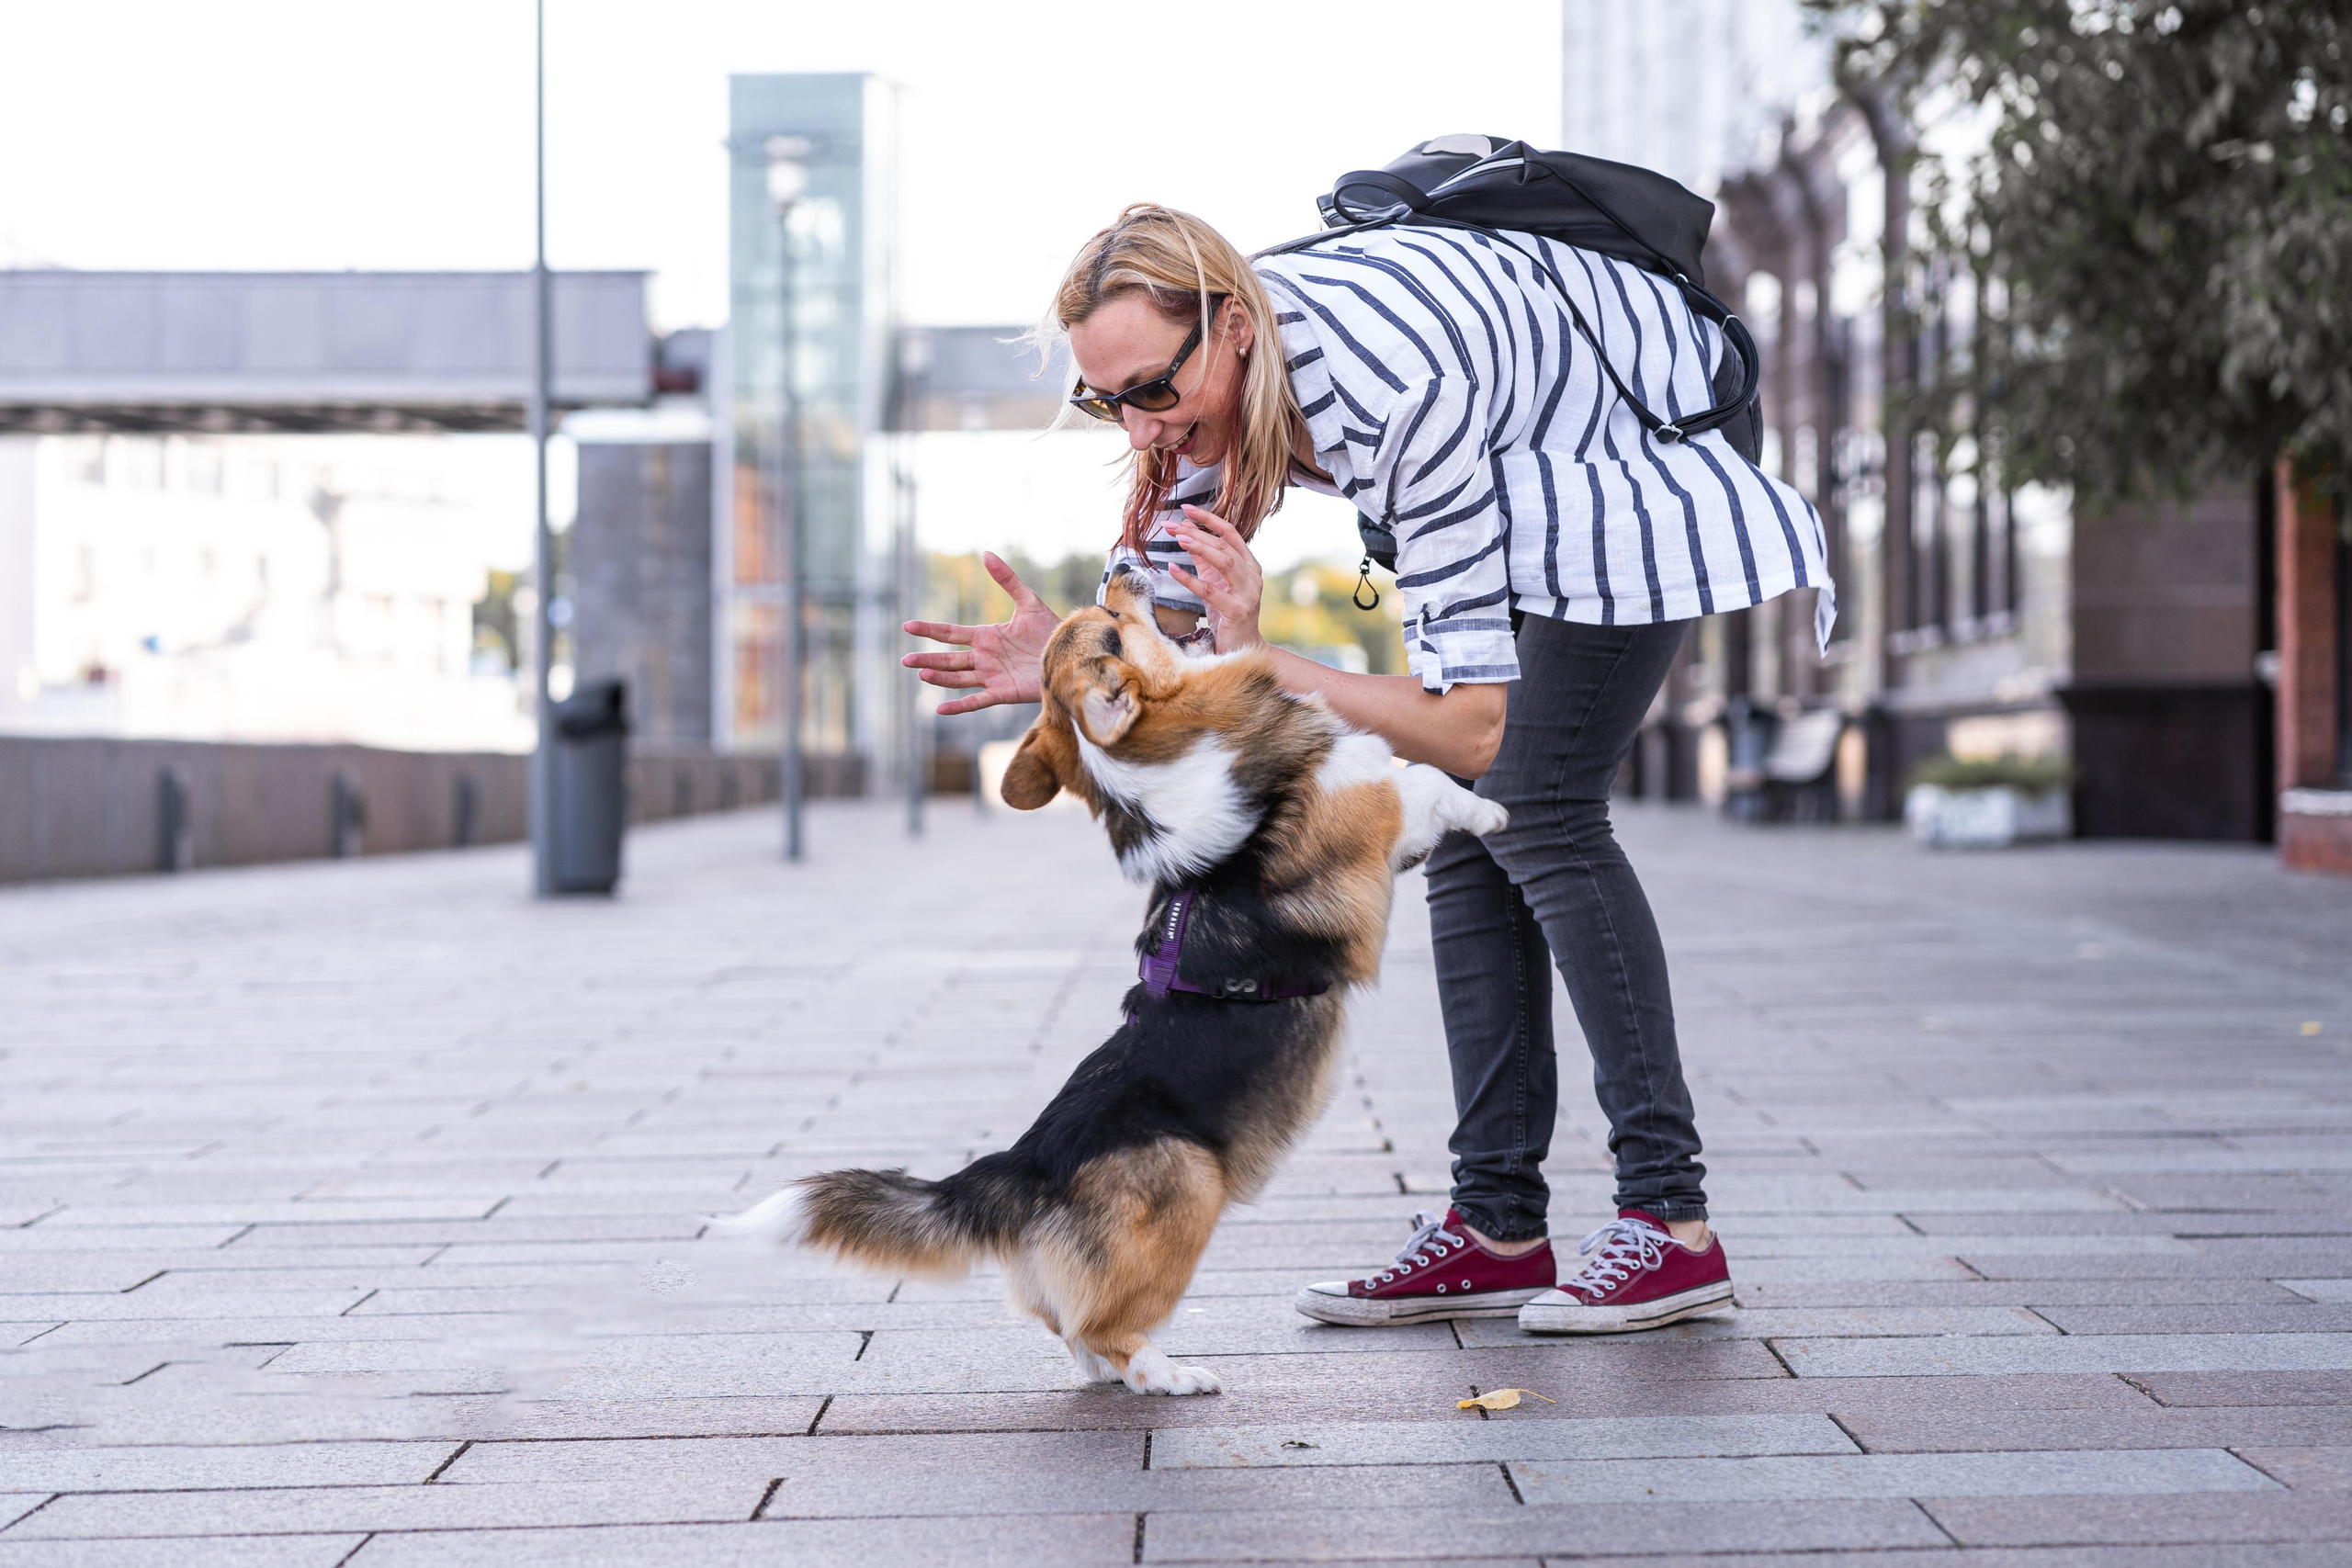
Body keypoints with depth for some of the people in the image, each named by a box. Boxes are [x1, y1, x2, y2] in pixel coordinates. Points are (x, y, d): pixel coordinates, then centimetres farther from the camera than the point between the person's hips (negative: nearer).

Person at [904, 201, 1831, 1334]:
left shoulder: (1395, 399, -41)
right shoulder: (1219, 372, -17)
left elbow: (1475, 723, -38)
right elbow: (1163, 599, -4)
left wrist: (1258, 665, -42)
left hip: (1647, 460, -8)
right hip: (1523, 472, 8)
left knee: (1532, 808, -17)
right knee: (1462, 819, -1)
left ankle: (1672, 1220, -14)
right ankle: (1499, 1223, 0)